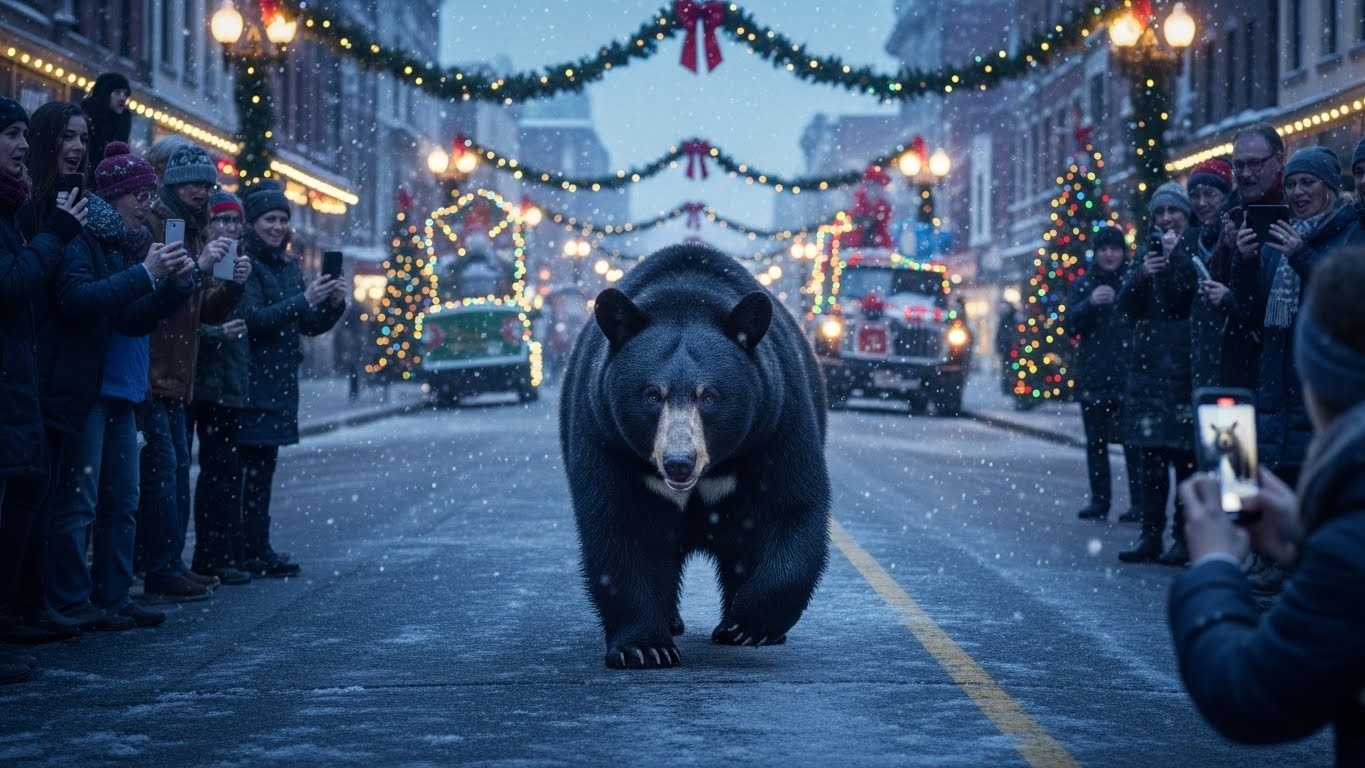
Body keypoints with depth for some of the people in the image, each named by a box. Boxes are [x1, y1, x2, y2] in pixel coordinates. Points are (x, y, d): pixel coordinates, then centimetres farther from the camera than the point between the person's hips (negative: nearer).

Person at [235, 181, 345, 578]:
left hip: (278, 383, 8)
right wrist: (304, 300, -23)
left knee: (262, 469, 9)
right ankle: (253, 552, -7)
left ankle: (256, 550, 11)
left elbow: (310, 325, 18)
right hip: (249, 385, -8)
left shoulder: (287, 265, 16)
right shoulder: (244, 263, -8)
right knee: (251, 468, -8)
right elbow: (252, 319, -19)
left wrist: (333, 305, -2)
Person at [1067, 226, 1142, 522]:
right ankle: (1099, 501, 13)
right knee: (1095, 441, 7)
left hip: (1129, 375, -4)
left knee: (1133, 442, -10)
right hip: (1093, 376, 4)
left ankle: (1139, 502, -7)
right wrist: (1091, 303, -17)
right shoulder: (1084, 284, 11)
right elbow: (1072, 322, 0)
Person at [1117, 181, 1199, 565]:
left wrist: (1176, 258, -18)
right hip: (1149, 365, 5)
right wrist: (1142, 275, -9)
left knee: (1185, 454, -5)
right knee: (1151, 455, 5)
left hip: (1187, 365, -5)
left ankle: (1185, 537, -1)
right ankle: (1151, 534, 9)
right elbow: (1127, 305, 9)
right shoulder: (1148, 250, 15)